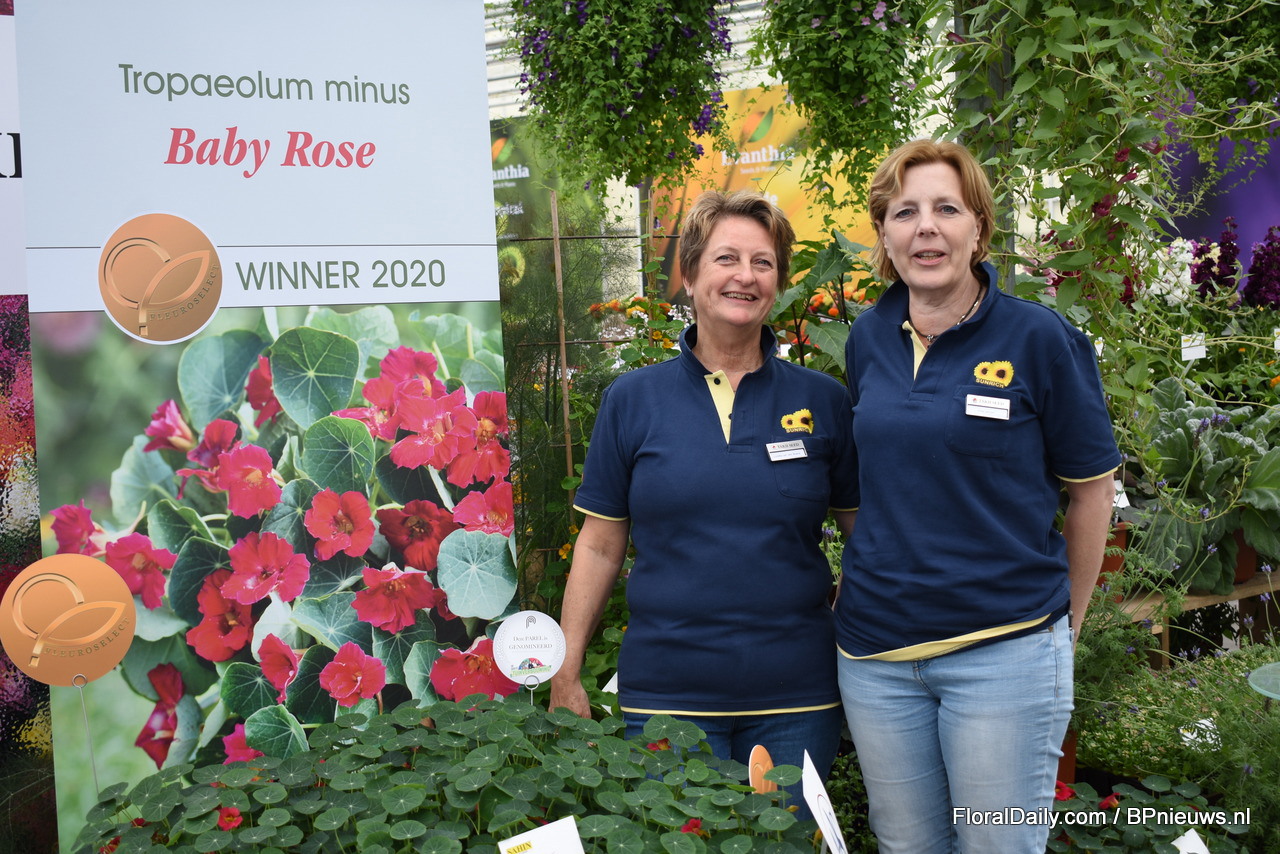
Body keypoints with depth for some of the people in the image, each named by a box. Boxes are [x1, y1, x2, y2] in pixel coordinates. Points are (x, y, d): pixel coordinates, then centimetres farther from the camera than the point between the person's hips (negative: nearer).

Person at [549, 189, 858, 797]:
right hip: (666, 695, -1)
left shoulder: (822, 400, 2)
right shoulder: (631, 400, 1)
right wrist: (565, 675, 3)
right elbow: (600, 545, 4)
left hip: (794, 697, 1)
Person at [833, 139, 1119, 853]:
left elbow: (1091, 488, 0)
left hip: (1004, 650, -4)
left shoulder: (1040, 338, -8)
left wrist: (1065, 624, 5)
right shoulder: (868, 339, 4)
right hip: (875, 646, 4)